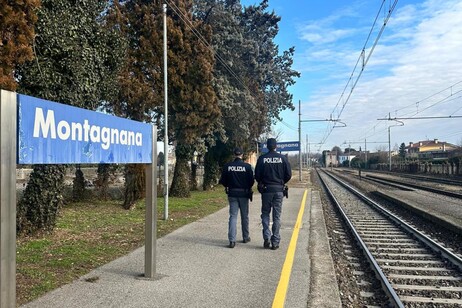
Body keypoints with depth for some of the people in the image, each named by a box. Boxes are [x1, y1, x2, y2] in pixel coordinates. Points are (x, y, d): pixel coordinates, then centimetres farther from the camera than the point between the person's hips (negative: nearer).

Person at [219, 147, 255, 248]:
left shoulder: (227, 166, -4)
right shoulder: (247, 166, -9)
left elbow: (223, 181, -1)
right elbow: (251, 181, -7)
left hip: (232, 194, 1)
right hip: (244, 194, -1)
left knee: (233, 216, 2)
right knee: (244, 216, 14)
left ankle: (232, 240, -8)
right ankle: (246, 237, 27)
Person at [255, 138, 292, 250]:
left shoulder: (262, 158, -5)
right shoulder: (282, 158, -3)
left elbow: (257, 175, -4)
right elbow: (289, 174, -3)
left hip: (266, 189, 0)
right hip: (279, 190, 1)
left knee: (265, 214, 13)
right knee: (277, 216, 7)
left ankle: (267, 237, 0)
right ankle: (275, 242, 9)